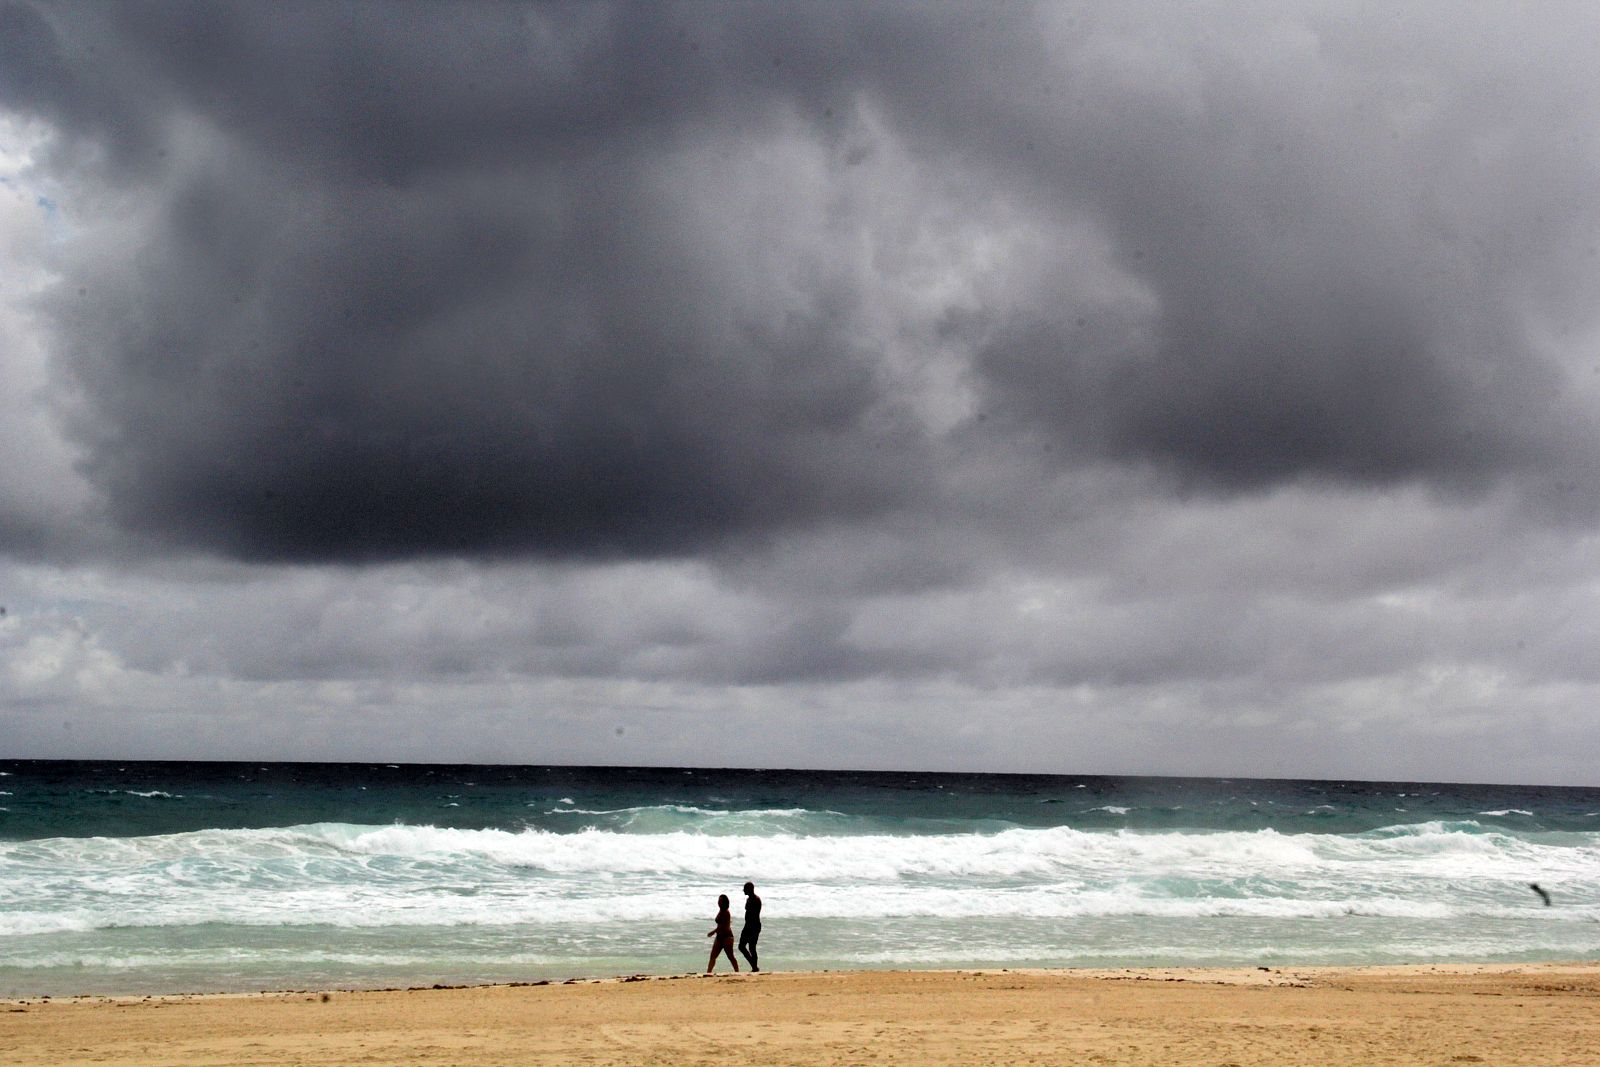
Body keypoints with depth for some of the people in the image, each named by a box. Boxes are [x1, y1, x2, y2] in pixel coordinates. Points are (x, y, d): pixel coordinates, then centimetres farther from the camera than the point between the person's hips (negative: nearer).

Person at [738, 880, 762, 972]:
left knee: (751, 948, -7)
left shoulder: (756, 899, -14)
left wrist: (754, 928, -25)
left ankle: (755, 967, 3)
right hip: (748, 926, 10)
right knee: (741, 946, 7)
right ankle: (754, 966, 16)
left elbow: (756, 915, -20)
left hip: (754, 926, -10)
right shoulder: (748, 899, 14)